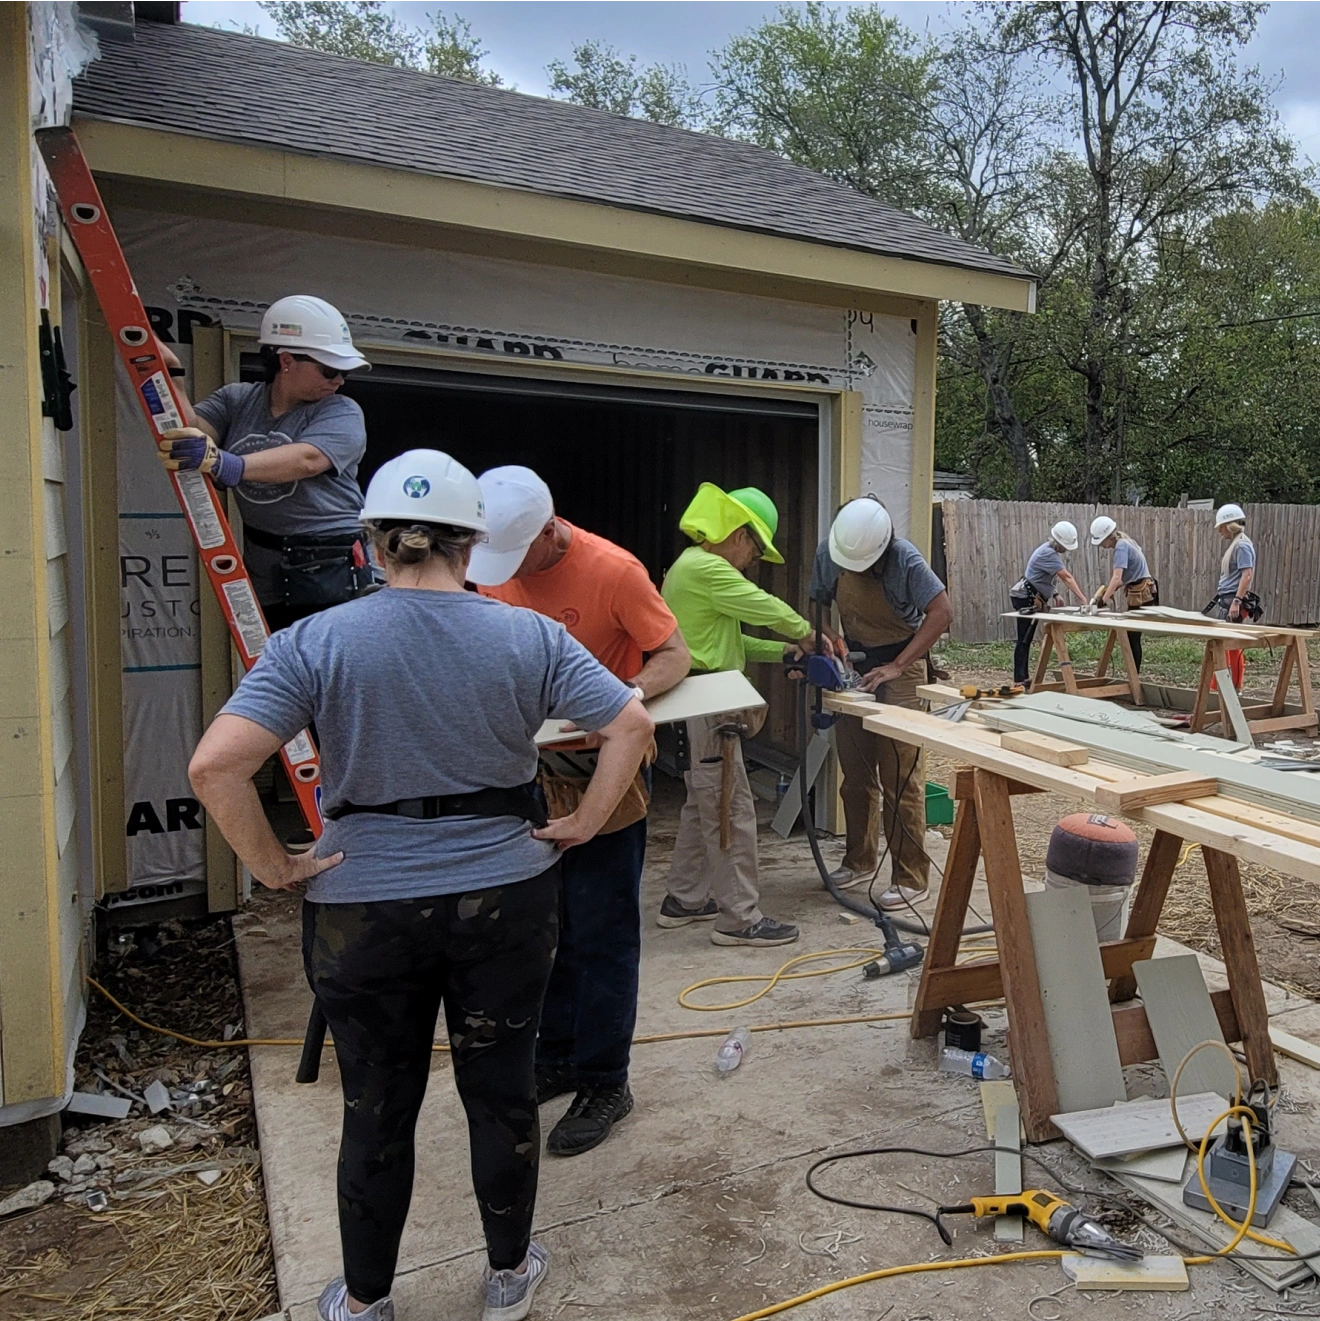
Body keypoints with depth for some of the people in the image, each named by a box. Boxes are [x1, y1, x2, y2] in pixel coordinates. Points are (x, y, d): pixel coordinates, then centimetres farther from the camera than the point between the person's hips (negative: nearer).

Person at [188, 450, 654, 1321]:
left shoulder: (317, 643, -11)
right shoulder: (530, 637, -7)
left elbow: (216, 765, -19)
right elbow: (632, 726, -7)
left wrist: (274, 867, -7)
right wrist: (585, 825, 1)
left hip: (365, 909, 0)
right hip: (506, 898, 1)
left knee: (379, 1110, 17)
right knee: (503, 1092, 18)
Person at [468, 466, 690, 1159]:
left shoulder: (614, 571, -18)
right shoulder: (495, 568, -1)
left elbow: (674, 656, -12)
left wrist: (632, 692, -32)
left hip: (603, 771, -6)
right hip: (533, 769, 6)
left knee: (601, 936, 4)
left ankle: (604, 1083, 20)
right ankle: (555, 1060, 35)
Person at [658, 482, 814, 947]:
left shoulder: (694, 566, 19)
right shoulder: (706, 568, -16)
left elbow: (727, 640, 21)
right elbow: (766, 608, -13)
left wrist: (782, 651, 13)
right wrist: (805, 632, 5)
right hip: (705, 706, -11)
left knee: (703, 804, 18)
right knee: (732, 808, -5)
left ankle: (685, 899, 28)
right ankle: (739, 918, 2)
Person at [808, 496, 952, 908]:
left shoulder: (905, 560, -21)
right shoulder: (828, 552, -7)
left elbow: (941, 613, -20)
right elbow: (820, 604, 5)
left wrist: (897, 667, -24)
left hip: (899, 666, -5)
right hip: (852, 663, 6)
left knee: (901, 778, -5)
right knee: (855, 774, 13)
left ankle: (910, 877, 5)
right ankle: (860, 859, 29)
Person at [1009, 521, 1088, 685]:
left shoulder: (1052, 551, 9)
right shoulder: (1048, 553, -23)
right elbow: (1067, 577, -29)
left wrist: (1054, 595, 7)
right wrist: (1083, 599, -34)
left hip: (1033, 599, 10)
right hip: (1025, 599, -10)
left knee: (1026, 639, 11)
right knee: (1024, 640, -9)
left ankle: (1024, 678, 15)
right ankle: (1019, 680, -7)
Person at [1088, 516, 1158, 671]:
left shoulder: (1121, 547, -19)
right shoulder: (1124, 542, 10)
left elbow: (1117, 577, -31)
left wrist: (1104, 599, -37)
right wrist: (1111, 590, 3)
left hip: (1141, 595, -10)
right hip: (1139, 593, 10)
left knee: (1132, 636, -4)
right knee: (1133, 636, 13)